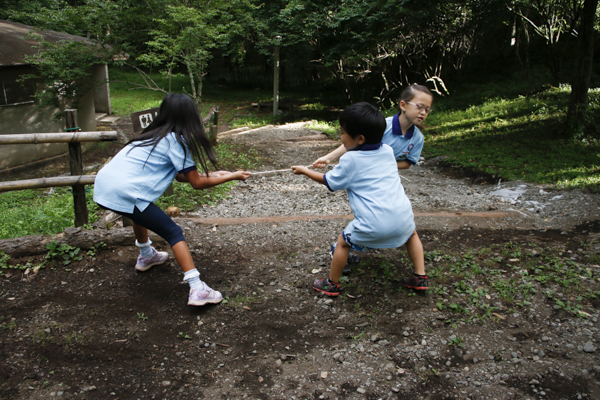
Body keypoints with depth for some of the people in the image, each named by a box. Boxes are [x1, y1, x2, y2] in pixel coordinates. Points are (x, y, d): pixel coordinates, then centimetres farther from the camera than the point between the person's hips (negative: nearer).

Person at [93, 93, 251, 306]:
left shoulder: (153, 135, 21)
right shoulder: (175, 140, -4)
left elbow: (180, 175, 24)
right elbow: (197, 183, -2)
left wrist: (212, 175, 25)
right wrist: (232, 177, 7)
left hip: (102, 186, 9)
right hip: (124, 193, -9)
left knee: (140, 212, 37)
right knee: (173, 233, -2)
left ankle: (146, 256, 55)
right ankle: (197, 289, -9)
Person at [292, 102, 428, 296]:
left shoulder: (350, 160, -3)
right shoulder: (388, 151, 11)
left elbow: (329, 182, 11)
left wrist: (304, 171, 26)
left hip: (373, 225, -4)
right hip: (402, 218, 5)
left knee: (343, 242, 19)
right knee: (412, 234, 36)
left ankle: (331, 284, 30)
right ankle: (420, 278, 30)